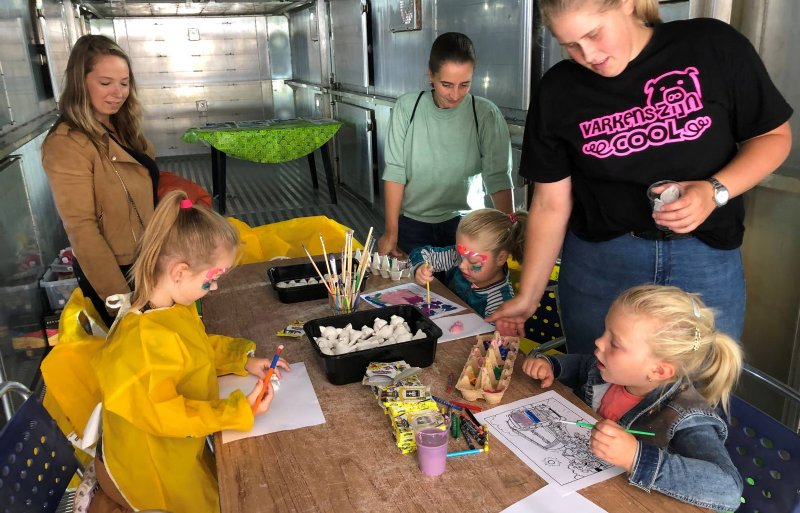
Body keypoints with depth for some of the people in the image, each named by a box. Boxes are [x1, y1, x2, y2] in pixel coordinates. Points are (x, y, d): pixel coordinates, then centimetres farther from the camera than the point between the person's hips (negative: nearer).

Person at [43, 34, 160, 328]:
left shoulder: (121, 130, 5)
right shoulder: (67, 144, -21)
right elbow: (81, 229, -24)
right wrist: (119, 296, -25)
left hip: (145, 262, 8)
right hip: (110, 273, -8)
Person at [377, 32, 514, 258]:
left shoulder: (486, 114, -12)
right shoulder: (407, 107, -8)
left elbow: (498, 177, -15)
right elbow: (395, 171, -7)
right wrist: (391, 232, -8)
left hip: (463, 223, -1)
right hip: (411, 223, 1)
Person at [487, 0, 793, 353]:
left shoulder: (714, 46, -7)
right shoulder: (557, 91, -4)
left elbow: (774, 135, 2)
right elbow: (551, 205, -2)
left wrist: (716, 191, -17)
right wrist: (527, 296, -2)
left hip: (706, 257, 0)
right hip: (596, 263, 1)